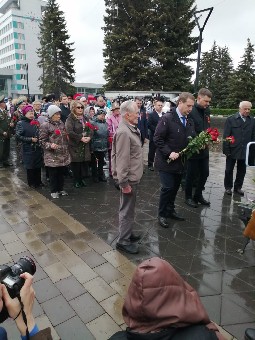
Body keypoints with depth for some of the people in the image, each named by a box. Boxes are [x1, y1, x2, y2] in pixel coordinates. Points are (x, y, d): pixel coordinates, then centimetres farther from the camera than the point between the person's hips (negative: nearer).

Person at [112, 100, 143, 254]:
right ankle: (123, 241, 18)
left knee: (129, 208, 21)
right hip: (129, 178, -10)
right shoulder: (124, 132, -23)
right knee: (127, 210, 3)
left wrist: (133, 178, 18)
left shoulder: (131, 129, 9)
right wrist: (124, 183, -22)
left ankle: (128, 232, 38)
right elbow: (122, 160, -25)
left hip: (133, 176, 10)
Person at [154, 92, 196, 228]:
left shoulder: (190, 121, 8)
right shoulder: (167, 118, -12)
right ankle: (162, 214, 15)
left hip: (180, 161, 6)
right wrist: (169, 153, -21)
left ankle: (170, 210, 32)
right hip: (166, 161, -6)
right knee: (168, 188, -4)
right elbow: (157, 138, -15)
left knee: (175, 187, 14)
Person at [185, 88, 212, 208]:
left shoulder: (207, 111, 7)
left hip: (204, 149, 7)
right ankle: (188, 197, 26)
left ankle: (198, 195, 33)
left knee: (204, 173, 15)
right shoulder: (191, 111, -16)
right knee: (191, 175, 7)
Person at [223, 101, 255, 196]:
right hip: (232, 150, -3)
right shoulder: (231, 119, -5)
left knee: (242, 170, 12)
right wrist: (226, 150, -11)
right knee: (229, 170, 9)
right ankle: (228, 187, 24)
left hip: (245, 151, 3)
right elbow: (225, 136, -7)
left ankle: (238, 187, 28)